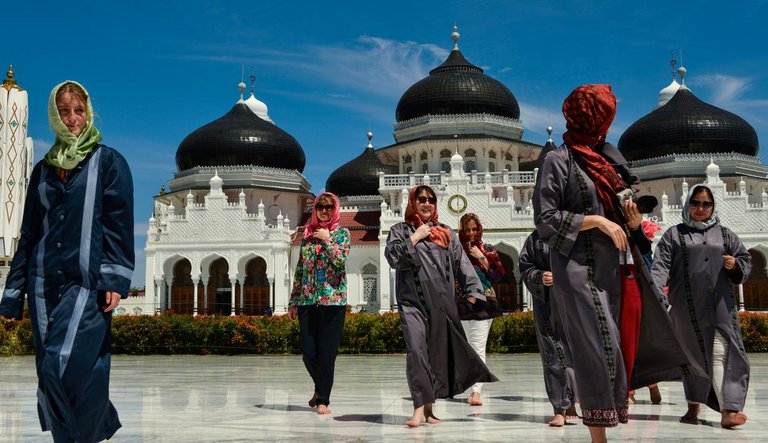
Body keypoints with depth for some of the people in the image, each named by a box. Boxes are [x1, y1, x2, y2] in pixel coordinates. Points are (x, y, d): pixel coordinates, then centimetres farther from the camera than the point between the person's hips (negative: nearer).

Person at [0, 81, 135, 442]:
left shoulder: (108, 162, 4)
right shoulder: (43, 170, 16)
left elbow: (119, 224, -3)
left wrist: (115, 280, -15)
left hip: (88, 283, -5)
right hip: (45, 285, 5)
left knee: (64, 366, -17)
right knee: (49, 372, 2)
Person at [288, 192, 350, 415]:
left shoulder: (342, 233, 4)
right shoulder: (308, 233, 14)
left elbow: (341, 260, -13)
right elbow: (300, 269, 15)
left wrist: (327, 239, -8)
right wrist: (293, 301, 13)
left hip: (332, 300, -3)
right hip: (307, 300, 3)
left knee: (327, 352, -3)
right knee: (308, 353, 2)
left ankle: (323, 399, 8)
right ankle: (320, 387, 29)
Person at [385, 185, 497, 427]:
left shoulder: (445, 233, 17)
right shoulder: (399, 230, 12)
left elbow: (462, 264, 12)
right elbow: (392, 257, -4)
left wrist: (473, 291, 3)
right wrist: (415, 238, -6)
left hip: (442, 302, 3)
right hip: (412, 301, -2)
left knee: (441, 352, 1)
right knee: (416, 351, -14)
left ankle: (428, 408, 10)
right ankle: (420, 408, -15)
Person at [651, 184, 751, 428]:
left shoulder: (725, 234, 16)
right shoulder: (674, 234, 9)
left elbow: (746, 261, 19)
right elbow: (661, 265, -2)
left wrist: (735, 266, -5)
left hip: (719, 304, 1)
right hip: (687, 306, 0)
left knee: (721, 353, -11)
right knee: (693, 355, 6)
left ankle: (727, 411, -17)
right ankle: (693, 408, 19)